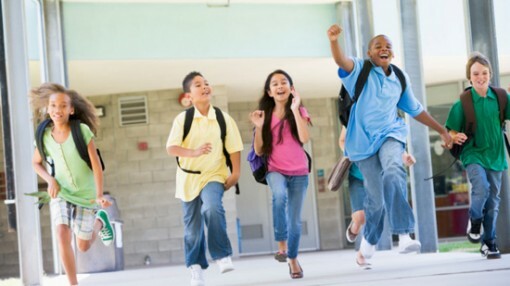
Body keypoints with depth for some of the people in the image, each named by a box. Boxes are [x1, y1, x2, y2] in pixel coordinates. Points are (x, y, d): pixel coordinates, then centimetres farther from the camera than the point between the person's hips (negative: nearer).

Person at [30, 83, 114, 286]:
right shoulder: (45, 136, -9)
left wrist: (99, 195, -27)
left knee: (83, 246, 8)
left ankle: (100, 221, 40)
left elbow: (96, 165, -17)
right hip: (61, 193, 2)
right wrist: (50, 180, -9)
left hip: (85, 195, -2)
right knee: (63, 235, -21)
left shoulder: (82, 130, -19)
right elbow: (36, 163, 9)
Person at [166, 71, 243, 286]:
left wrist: (236, 173, -7)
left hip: (214, 175, -1)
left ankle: (222, 256, -17)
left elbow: (234, 148, 3)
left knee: (212, 208, -30)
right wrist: (194, 152, -30)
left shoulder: (224, 119, -2)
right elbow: (171, 148, -15)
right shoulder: (182, 119, -6)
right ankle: (196, 268, 23)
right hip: (188, 178, 1)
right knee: (192, 227, 7)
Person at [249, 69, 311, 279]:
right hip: (275, 170, 0)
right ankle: (281, 243, -21)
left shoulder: (299, 111, -1)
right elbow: (259, 151, 1)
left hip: (299, 172, 0)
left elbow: (304, 138, -20)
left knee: (295, 219, 4)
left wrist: (295, 109, -20)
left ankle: (293, 259, 26)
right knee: (279, 195, -34)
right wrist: (259, 127, -13)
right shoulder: (266, 115, 2)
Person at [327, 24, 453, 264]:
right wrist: (333, 40, -45)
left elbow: (415, 110, 23)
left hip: (390, 134, 2)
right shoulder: (361, 71, -1)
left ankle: (404, 237, -35)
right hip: (364, 140, -2)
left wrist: (442, 131, 25)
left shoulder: (399, 79, 11)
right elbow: (342, 61, -24)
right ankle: (369, 240, 27)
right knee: (376, 197, -4)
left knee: (393, 173, -31)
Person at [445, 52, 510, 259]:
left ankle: (489, 243, 21)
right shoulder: (463, 102, -7)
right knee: (481, 188, -27)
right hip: (473, 154, -3)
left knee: (493, 200, 7)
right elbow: (452, 131, -3)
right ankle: (474, 221, 3)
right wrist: (455, 137, -25)